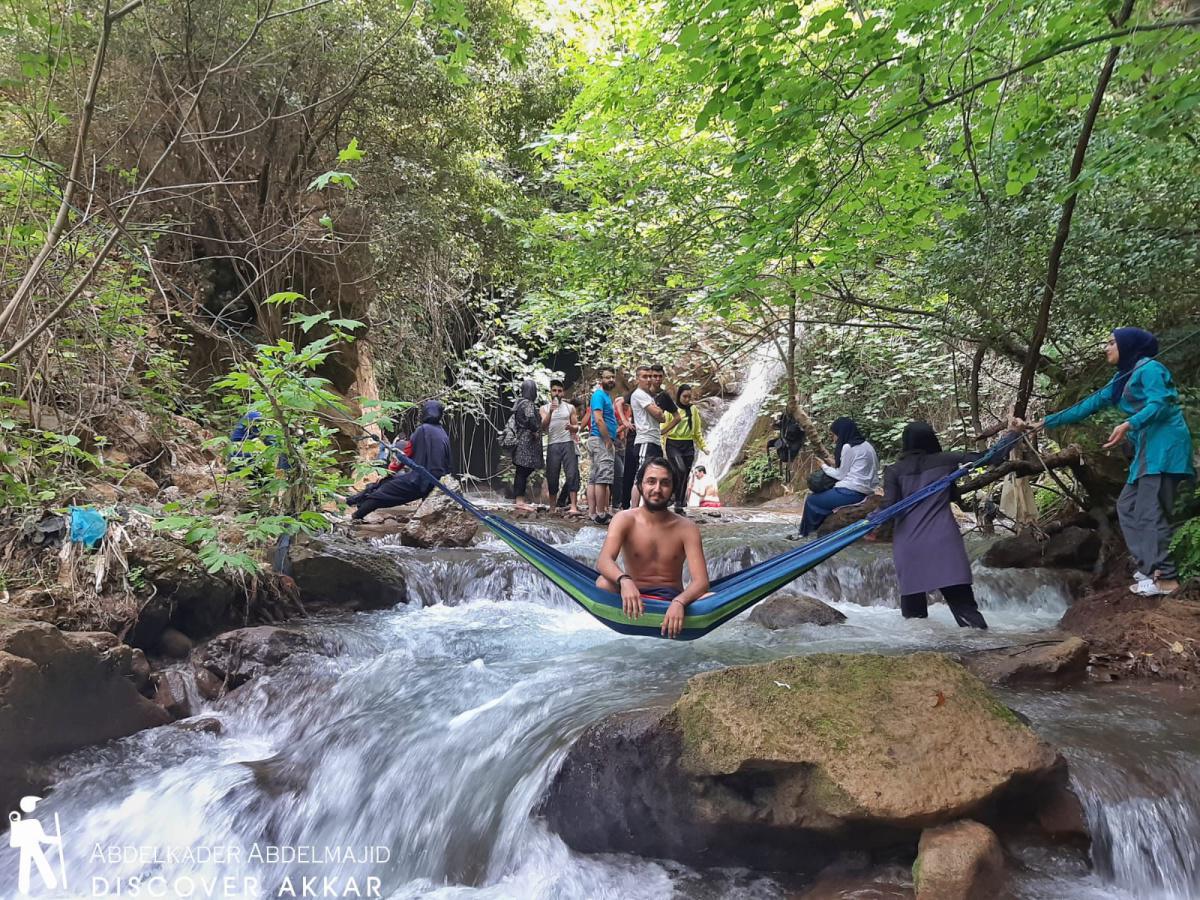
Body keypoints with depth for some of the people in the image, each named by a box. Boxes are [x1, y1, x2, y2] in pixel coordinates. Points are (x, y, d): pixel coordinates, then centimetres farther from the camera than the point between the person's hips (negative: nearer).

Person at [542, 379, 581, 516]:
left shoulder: (570, 407, 12)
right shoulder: (545, 408, 11)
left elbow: (576, 428, 12)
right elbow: (544, 425, -5)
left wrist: (571, 427, -11)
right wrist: (551, 411, -20)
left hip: (567, 443, 0)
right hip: (552, 445, 1)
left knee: (572, 474, -12)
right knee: (552, 476, 2)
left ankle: (574, 506, -17)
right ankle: (553, 506, 13)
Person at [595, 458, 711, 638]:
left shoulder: (686, 528, -2)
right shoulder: (624, 520, -3)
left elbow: (701, 581, -12)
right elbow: (604, 561, -20)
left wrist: (679, 602, -34)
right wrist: (624, 580, -44)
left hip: (672, 599, 1)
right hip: (635, 597, 0)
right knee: (603, 583, -30)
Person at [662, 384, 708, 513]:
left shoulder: (693, 410, 10)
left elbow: (697, 431, 17)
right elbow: (663, 430, -4)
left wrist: (703, 445, 9)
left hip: (688, 446, 4)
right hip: (673, 445, -4)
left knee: (684, 476, 4)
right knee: (680, 470, -25)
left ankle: (679, 505, 12)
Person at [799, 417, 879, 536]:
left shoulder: (848, 447, -13)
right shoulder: (866, 444, 13)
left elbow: (841, 475, -7)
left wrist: (824, 467, 8)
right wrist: (835, 464, 18)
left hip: (852, 492, -10)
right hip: (864, 489, 10)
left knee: (811, 500, 5)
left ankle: (806, 532, 24)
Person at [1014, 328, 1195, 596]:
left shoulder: (1149, 368, -6)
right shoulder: (1122, 380, 21)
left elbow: (1160, 404, -19)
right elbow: (1088, 405, 23)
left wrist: (1128, 425, -34)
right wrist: (1043, 423, 22)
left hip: (1164, 445, -10)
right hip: (1148, 448, 10)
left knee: (1150, 511, -14)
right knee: (1128, 507, 7)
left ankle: (1165, 577, -13)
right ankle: (1149, 567, 5)